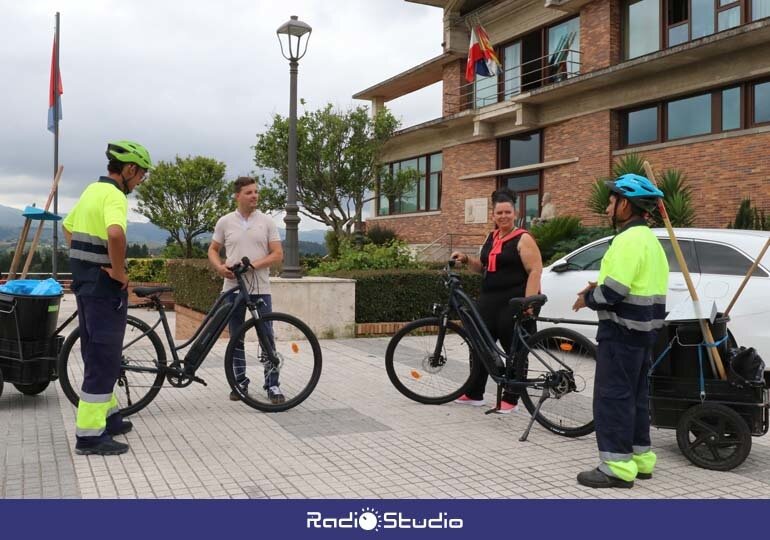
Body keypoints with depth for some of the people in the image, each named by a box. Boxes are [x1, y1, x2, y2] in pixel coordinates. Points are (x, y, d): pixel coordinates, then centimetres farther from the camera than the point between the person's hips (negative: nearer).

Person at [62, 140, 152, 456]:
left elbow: (67, 227, 27)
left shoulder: (92, 190, 13)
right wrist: (119, 272, -24)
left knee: (96, 355, 18)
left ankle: (106, 414, 30)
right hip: (105, 286, -10)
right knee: (104, 359, -5)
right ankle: (90, 434, -1)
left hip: (85, 281, 10)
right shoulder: (114, 195, -17)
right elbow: (115, 233, -37)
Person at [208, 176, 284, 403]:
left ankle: (272, 385, 5)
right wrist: (220, 267, -10)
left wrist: (255, 263, -17)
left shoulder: (267, 222, 2)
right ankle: (240, 382, 21)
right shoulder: (225, 222, 5)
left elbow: (278, 254, -1)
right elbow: (213, 250, 12)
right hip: (233, 288, 1)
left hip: (260, 288, -1)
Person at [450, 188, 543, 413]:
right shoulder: (491, 237, 14)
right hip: (489, 301, 8)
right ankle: (474, 393, 23)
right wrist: (466, 259, 6)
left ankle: (510, 399, 12)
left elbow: (535, 271, -16)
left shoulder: (523, 239, -9)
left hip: (514, 303, -8)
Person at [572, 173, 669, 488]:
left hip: (622, 330, -10)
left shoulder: (629, 239, -18)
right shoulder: (649, 239, 16)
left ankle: (617, 467, -1)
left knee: (612, 397, -5)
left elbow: (614, 291, -24)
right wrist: (600, 286, 11)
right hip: (642, 329, 10)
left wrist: (588, 299, -6)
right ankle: (640, 458, 24)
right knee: (634, 396, 16)